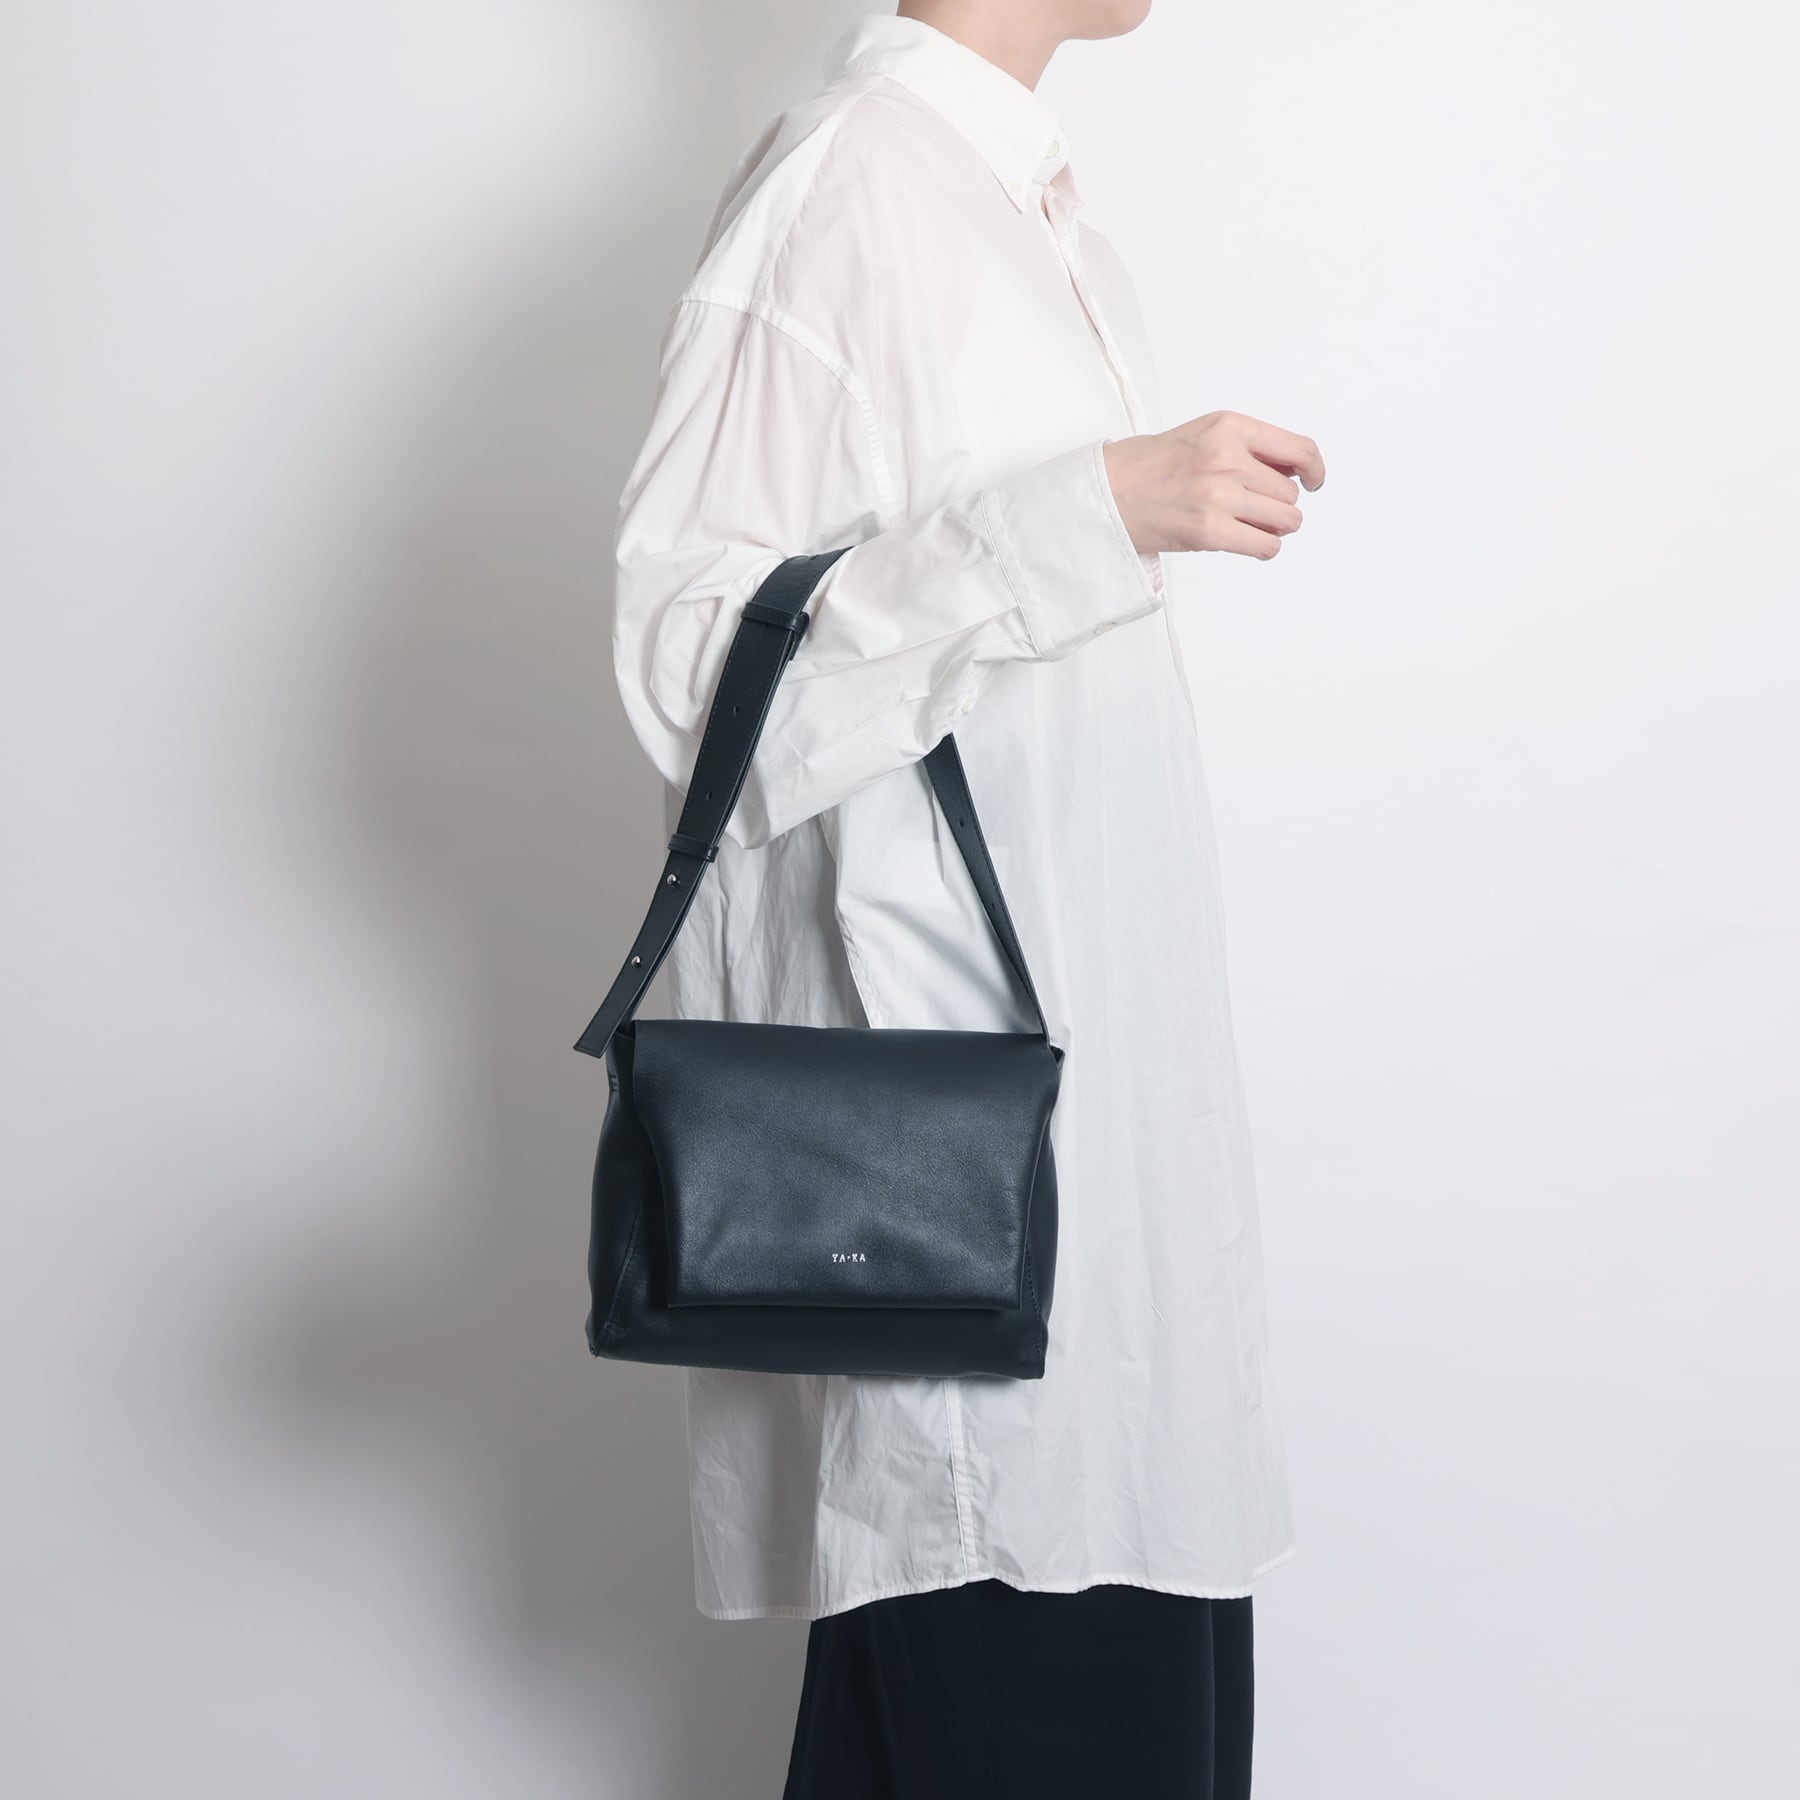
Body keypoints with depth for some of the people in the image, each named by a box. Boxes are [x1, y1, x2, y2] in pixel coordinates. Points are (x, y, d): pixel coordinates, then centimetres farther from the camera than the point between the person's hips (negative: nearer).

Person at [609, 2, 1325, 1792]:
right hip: (934, 1101, -8)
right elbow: (691, 655, -20)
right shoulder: (842, 188, -12)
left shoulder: (1020, 200, 15)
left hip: (1075, 1057, 9)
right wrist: (1092, 515, -26)